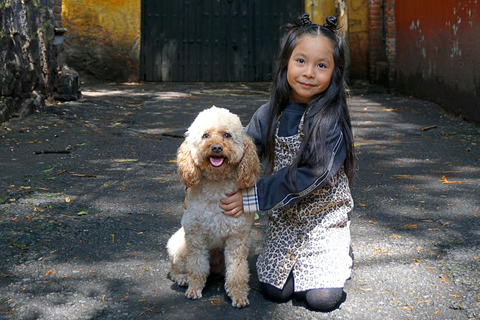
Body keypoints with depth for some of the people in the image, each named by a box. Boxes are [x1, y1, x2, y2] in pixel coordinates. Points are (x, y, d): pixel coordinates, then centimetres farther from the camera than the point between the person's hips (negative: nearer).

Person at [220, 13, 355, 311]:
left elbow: (310, 175, -24)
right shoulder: (269, 115, -5)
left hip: (324, 216, -3)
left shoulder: (332, 120, -18)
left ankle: (341, 255, 20)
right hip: (283, 219, 3)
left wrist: (253, 197, -26)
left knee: (322, 298, -9)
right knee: (275, 291, -4)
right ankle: (295, 261, 26)